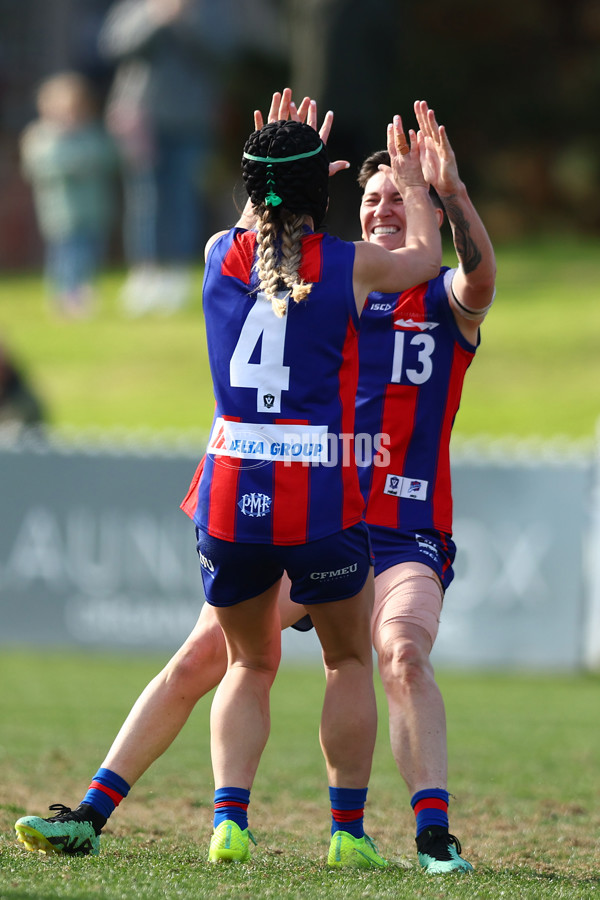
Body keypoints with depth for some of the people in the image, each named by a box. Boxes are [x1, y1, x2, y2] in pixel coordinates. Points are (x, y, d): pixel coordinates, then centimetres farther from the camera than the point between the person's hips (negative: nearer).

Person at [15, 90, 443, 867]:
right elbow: (424, 255, 22)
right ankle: (348, 831, 12)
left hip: (228, 492, 3)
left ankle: (229, 818, -1)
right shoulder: (352, 265, -1)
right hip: (320, 495, -3)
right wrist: (411, 183, 39)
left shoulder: (220, 254, 6)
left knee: (249, 664, 18)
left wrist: (278, 167, 47)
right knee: (349, 662, 17)